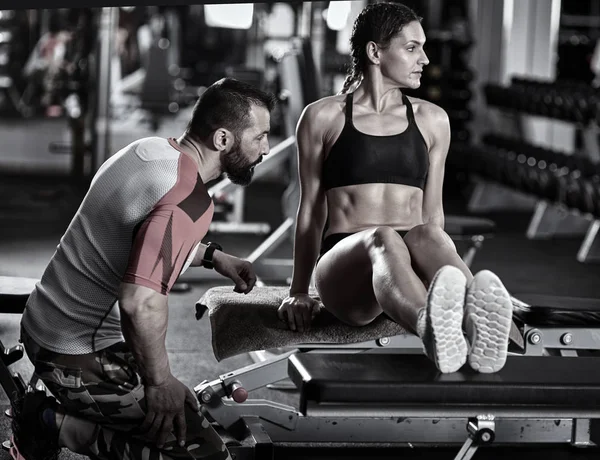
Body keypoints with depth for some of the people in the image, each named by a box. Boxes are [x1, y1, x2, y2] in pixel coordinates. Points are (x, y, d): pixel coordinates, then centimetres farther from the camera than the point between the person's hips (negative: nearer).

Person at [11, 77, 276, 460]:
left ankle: (47, 412, 12)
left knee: (187, 409, 20)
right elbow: (141, 303, -35)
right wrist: (160, 381, -20)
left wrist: (212, 256, 16)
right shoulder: (190, 202, -25)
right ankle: (56, 425, -5)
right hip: (81, 359, -10)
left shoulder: (151, 149, 4)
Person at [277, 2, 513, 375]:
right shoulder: (323, 117, 9)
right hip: (344, 267, -2)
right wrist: (299, 293, 16)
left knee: (427, 236, -35)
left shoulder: (432, 120, 17)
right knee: (383, 240, -38)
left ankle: (477, 324, -69)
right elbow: (311, 209, 14)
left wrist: (441, 271, 19)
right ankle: (432, 329, -73)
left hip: (408, 266, 2)